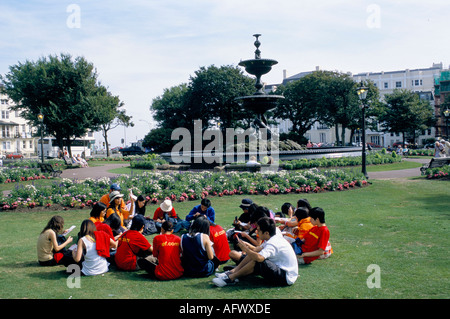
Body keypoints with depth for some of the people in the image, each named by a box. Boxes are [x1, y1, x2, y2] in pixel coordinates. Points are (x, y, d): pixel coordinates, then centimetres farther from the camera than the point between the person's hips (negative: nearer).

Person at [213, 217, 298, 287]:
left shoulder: (273, 243, -26)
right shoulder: (273, 238, 6)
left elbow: (259, 258, -42)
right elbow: (256, 250, 6)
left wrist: (245, 249, -26)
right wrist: (247, 246, -13)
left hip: (287, 277, -10)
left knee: (257, 261, -27)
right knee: (252, 255, 3)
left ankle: (231, 278, -15)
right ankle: (232, 272, 0)